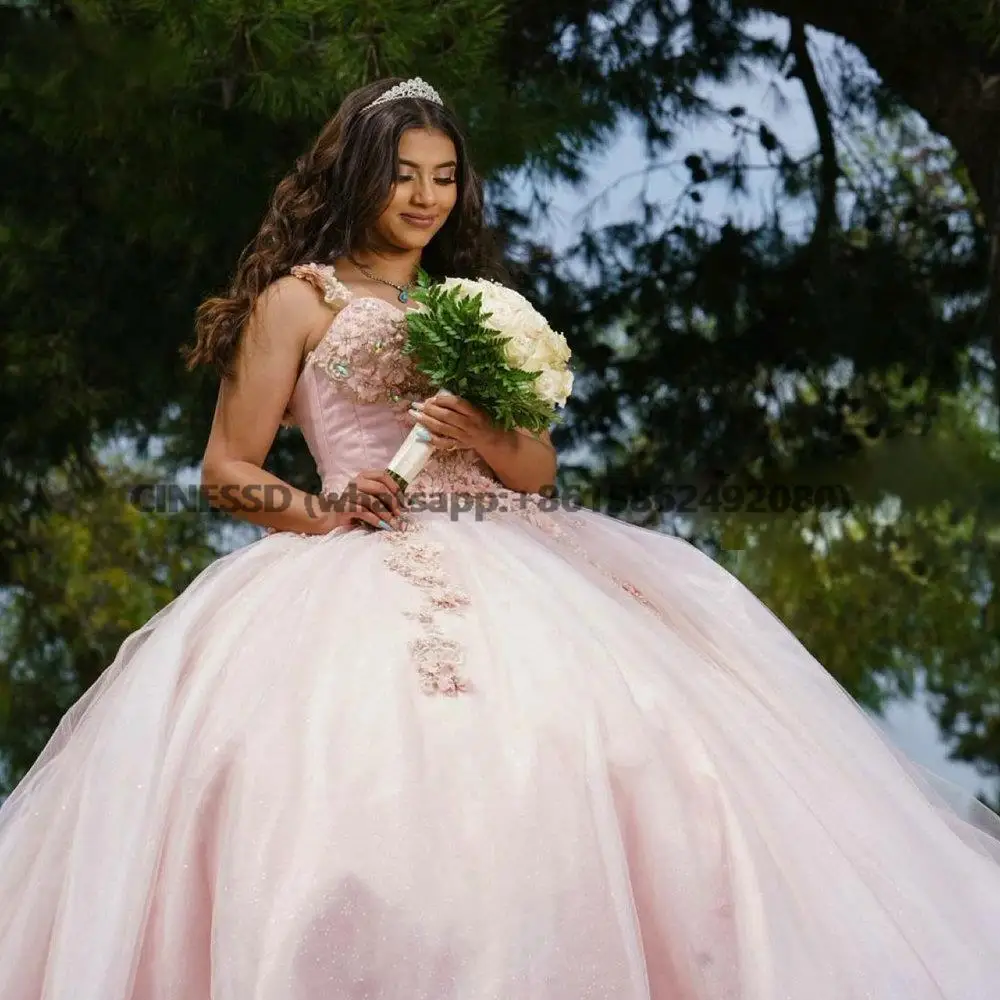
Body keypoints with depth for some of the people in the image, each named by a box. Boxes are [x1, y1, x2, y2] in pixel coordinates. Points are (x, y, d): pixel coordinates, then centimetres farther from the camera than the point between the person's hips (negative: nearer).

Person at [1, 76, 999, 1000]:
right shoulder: (297, 299, 10)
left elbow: (539, 470, 19)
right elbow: (227, 467, 6)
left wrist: (480, 434, -3)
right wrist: (320, 511, -13)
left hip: (505, 561, 5)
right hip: (360, 568, -5)